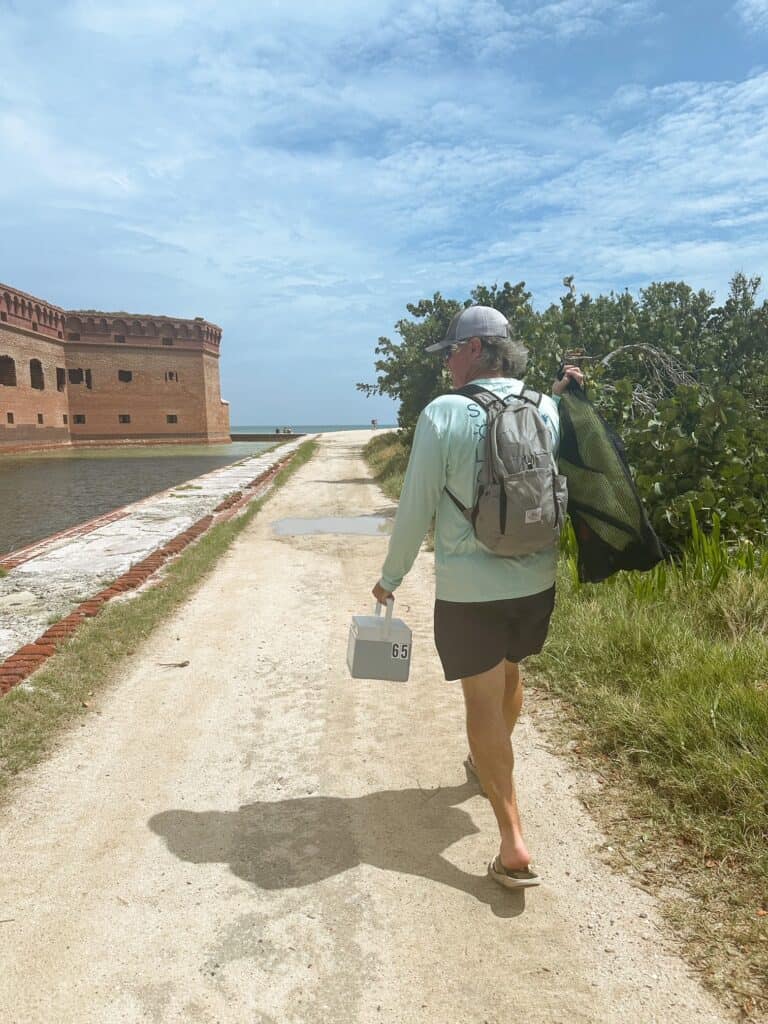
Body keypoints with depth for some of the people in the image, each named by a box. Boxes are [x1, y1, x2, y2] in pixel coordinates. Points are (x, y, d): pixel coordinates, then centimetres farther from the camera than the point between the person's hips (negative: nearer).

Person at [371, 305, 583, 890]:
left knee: (483, 699, 7)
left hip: (469, 589, -5)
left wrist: (391, 577, 3)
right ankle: (490, 765, 53)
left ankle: (514, 845, 7)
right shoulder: (547, 408, -3)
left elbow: (416, 509, -11)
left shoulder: (442, 415, -16)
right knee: (509, 674, 26)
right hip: (536, 581, 6)